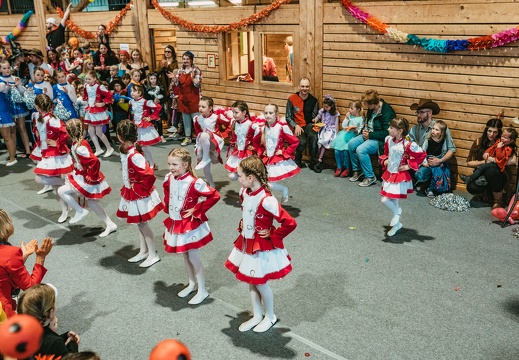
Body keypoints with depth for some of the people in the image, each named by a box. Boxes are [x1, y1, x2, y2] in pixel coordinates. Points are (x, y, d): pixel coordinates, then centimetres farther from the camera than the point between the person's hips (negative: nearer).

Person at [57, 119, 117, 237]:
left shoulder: (79, 147, -26)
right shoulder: (78, 143, 2)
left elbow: (94, 161, -34)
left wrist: (91, 177, -23)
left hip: (85, 180, -9)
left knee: (61, 191, -7)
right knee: (91, 203, 17)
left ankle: (80, 211, 4)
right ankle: (110, 224, 23)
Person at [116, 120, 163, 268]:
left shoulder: (134, 156, -29)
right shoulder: (125, 150, -1)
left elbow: (149, 175, -35)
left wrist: (141, 189, -21)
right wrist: (128, 186, 12)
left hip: (139, 195, -9)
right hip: (130, 192, 9)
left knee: (142, 224, 4)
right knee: (139, 224, 19)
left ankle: (153, 255, 19)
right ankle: (143, 251, 34)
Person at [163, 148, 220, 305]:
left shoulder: (194, 183, -25)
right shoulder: (169, 179, -4)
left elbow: (215, 196, -24)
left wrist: (197, 210, -20)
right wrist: (167, 208, 7)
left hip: (190, 225, -7)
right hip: (175, 224, 7)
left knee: (193, 257, 3)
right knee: (185, 256, 20)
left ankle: (202, 290, 18)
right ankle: (192, 284, 38)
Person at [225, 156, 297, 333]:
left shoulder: (266, 200, -30)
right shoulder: (244, 192, -5)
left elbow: (290, 223, -30)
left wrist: (273, 236, -18)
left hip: (261, 247, -7)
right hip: (246, 243, 8)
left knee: (260, 283, 7)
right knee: (250, 281, 17)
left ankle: (270, 317, 31)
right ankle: (257, 316, 36)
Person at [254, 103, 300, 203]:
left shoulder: (282, 127, -14)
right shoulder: (262, 128, 1)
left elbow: (295, 142, -12)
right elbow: (255, 141, 19)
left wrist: (284, 152, -11)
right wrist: (261, 152, 7)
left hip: (279, 160, -5)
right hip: (266, 160, 5)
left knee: (269, 184, -10)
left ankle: (284, 190, 20)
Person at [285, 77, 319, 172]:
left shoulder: (313, 100, 7)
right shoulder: (292, 98, 1)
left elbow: (314, 117, 11)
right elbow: (288, 117, 2)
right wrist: (296, 126, -13)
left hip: (308, 125, 2)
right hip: (297, 126, -1)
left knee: (313, 136, -34)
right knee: (302, 142, -31)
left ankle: (313, 162, -20)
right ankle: (297, 160, 2)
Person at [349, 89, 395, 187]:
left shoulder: (387, 112, -21)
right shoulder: (372, 109, 5)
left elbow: (386, 132, -23)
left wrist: (370, 135, -20)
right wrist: (365, 129, 3)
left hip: (380, 139, -9)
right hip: (369, 135, 9)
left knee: (360, 150, -28)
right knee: (351, 144, -10)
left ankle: (370, 177, -13)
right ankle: (357, 170, 7)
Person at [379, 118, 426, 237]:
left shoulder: (407, 145, -22)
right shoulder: (388, 140, -1)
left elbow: (422, 154, -16)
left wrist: (409, 166, -14)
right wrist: (384, 160, 2)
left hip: (399, 177, -7)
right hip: (389, 174, 7)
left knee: (385, 199, -12)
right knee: (393, 201, 15)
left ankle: (396, 212, 19)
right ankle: (396, 223, 34)